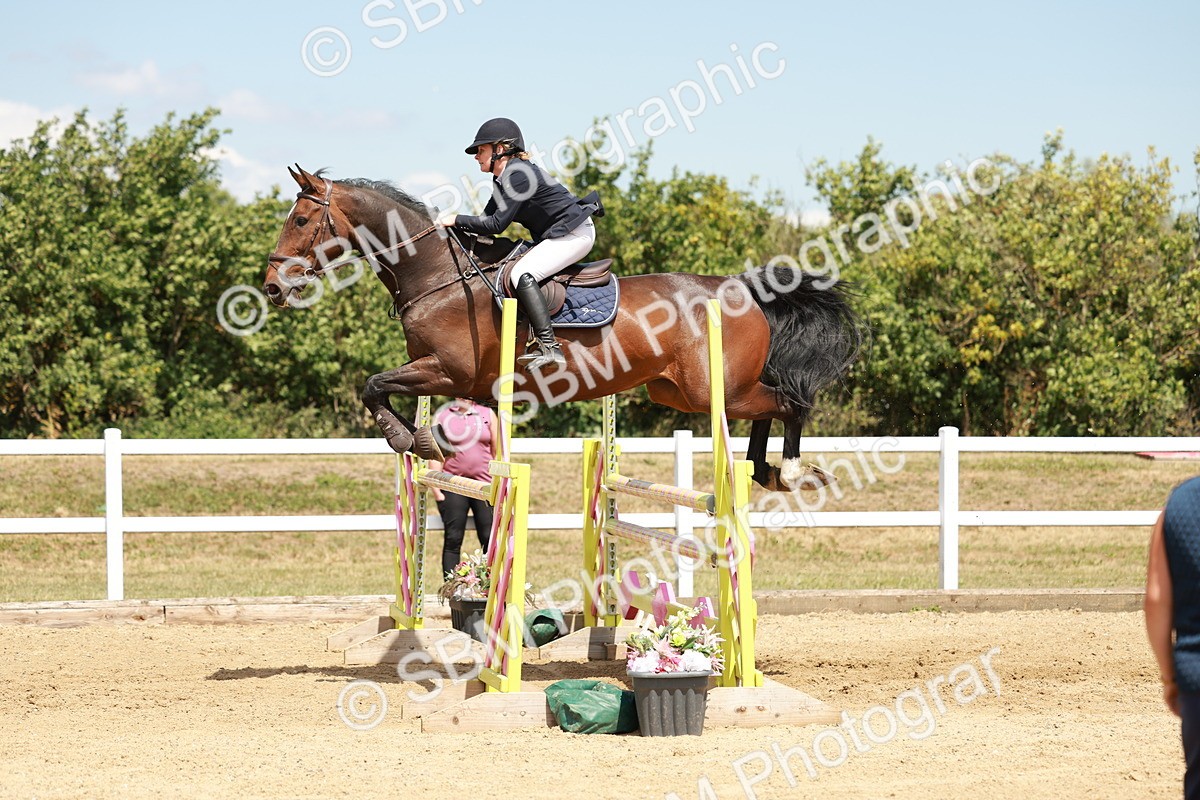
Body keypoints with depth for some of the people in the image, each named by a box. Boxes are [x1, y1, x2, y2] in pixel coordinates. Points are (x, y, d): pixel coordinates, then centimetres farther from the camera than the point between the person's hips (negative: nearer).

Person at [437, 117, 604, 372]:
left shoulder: (519, 175, -21)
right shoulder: (502, 180, 10)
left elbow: (496, 225, -23)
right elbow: (487, 218, 13)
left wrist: (457, 220, -17)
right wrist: (450, 226, 1)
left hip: (575, 234, -11)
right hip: (555, 236, 11)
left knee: (522, 274, -27)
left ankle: (550, 348, -32)